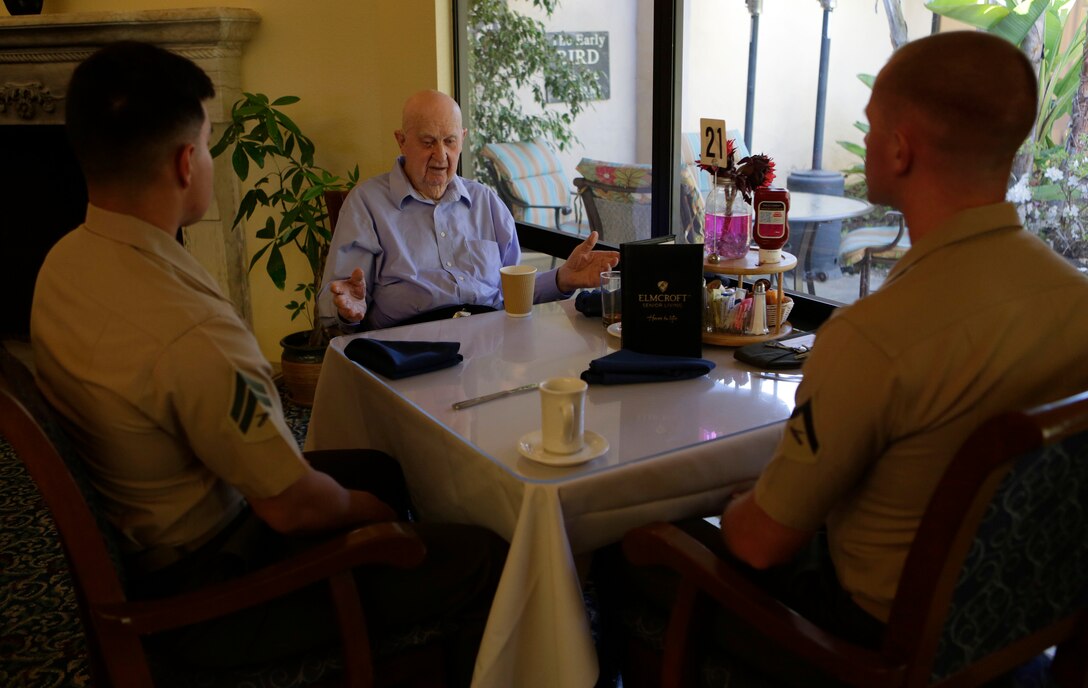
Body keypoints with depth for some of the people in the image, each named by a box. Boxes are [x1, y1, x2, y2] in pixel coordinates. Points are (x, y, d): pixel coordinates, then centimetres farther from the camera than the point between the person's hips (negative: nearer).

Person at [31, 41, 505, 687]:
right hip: (212, 593, -10)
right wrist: (359, 508, -5)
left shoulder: (63, 263, -4)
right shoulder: (188, 333, -35)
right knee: (488, 560, -10)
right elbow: (294, 507, -26)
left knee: (379, 467, 26)